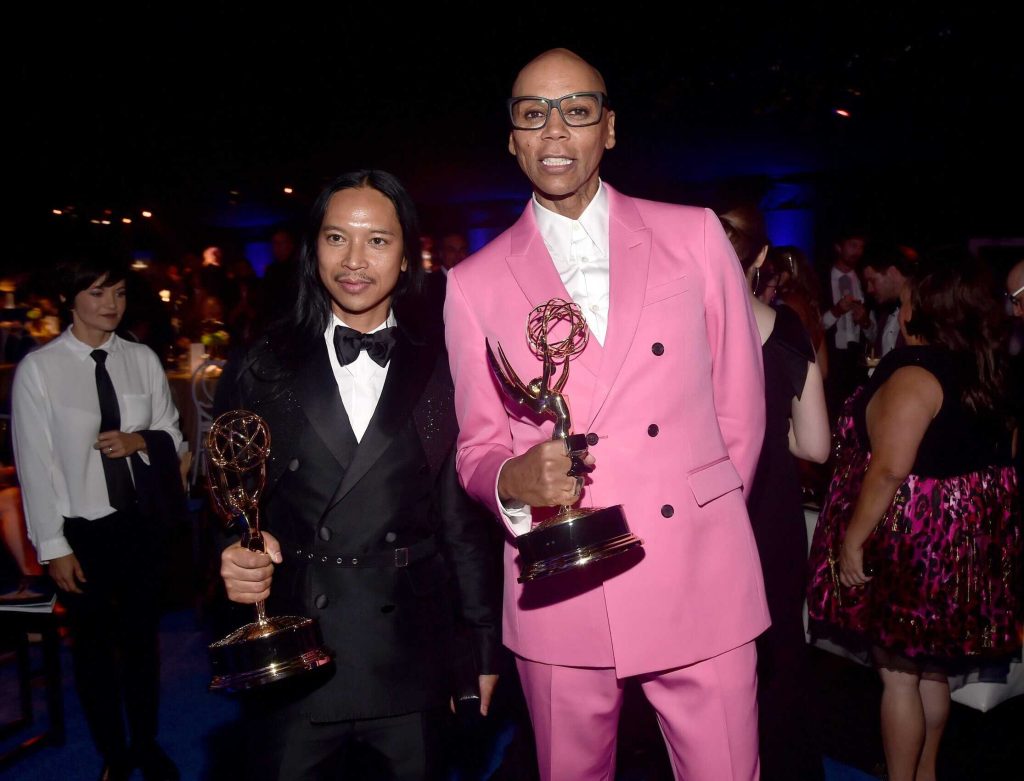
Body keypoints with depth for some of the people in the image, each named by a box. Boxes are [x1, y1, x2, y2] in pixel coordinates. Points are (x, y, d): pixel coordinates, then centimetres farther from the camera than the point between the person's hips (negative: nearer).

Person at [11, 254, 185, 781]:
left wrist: (140, 442, -15)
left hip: (140, 523, 3)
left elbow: (173, 435, 7)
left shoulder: (142, 359, -2)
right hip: (81, 530, -2)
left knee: (141, 638, 17)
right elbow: (35, 464, -9)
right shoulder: (38, 369, -11)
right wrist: (54, 547, -9)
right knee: (93, 646, 14)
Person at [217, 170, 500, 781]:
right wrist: (234, 556, -18)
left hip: (412, 667, 0)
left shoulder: (440, 372, 2)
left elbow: (464, 517, 2)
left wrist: (485, 649, 4)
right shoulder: (264, 369, 2)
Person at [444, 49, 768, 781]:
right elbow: (476, 446, 5)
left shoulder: (695, 234, 2)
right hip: (560, 593, 0)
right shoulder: (475, 283, 1)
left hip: (701, 582, 1)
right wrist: (514, 480, -17)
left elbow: (740, 400, 8)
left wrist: (710, 521, 11)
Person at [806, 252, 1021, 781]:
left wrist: (852, 540, -18)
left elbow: (889, 470, -24)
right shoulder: (981, 369, 6)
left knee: (898, 673, 5)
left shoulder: (914, 373, -20)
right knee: (931, 667, 21)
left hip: (914, 539, -9)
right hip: (964, 536, 9)